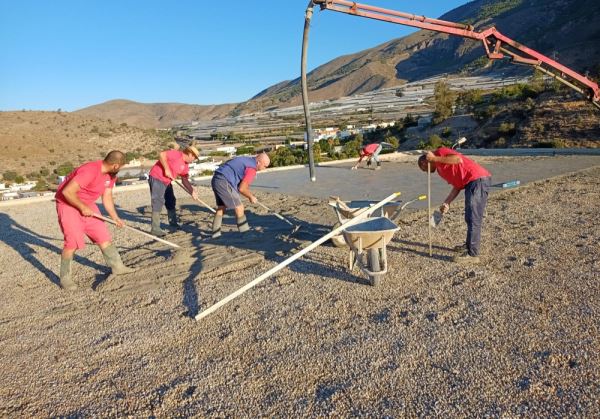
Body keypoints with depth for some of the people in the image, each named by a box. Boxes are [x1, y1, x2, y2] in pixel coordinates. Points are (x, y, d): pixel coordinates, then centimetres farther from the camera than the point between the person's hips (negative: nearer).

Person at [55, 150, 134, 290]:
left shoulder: (110, 175, -3)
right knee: (72, 241, -13)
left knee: (103, 235, 6)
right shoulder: (90, 171, -31)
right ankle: (65, 278, 2)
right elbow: (67, 191, -32)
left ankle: (117, 266, 16)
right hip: (68, 204, -8)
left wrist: (115, 217, 0)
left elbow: (107, 197, 6)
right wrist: (82, 207, -22)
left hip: (87, 205, 8)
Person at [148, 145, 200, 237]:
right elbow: (162, 154, -29)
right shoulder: (177, 154, -18)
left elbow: (185, 180, 12)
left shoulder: (185, 165, 9)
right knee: (158, 202, -13)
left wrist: (192, 191, 2)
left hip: (167, 181, 10)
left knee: (171, 202, 17)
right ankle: (155, 228, -11)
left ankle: (173, 223, 33)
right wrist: (167, 169, -27)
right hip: (156, 178, -10)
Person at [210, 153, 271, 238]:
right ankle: (245, 233, 6)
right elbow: (241, 188, -13)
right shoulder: (252, 169, -11)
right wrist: (251, 197, 3)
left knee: (221, 208, 18)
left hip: (216, 180, 10)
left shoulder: (247, 160, 18)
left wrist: (249, 195, 19)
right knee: (239, 208, -1)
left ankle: (216, 233, 24)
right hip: (224, 183, -10)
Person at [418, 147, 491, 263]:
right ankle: (470, 245, 34)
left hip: (479, 179, -10)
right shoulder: (440, 169, 23)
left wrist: (435, 158, -14)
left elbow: (459, 160, -20)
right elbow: (457, 186, 16)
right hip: (472, 182, 10)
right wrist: (446, 203, 8)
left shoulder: (440, 152, -2)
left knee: (473, 218, -9)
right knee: (470, 217, 20)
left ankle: (472, 254, -5)